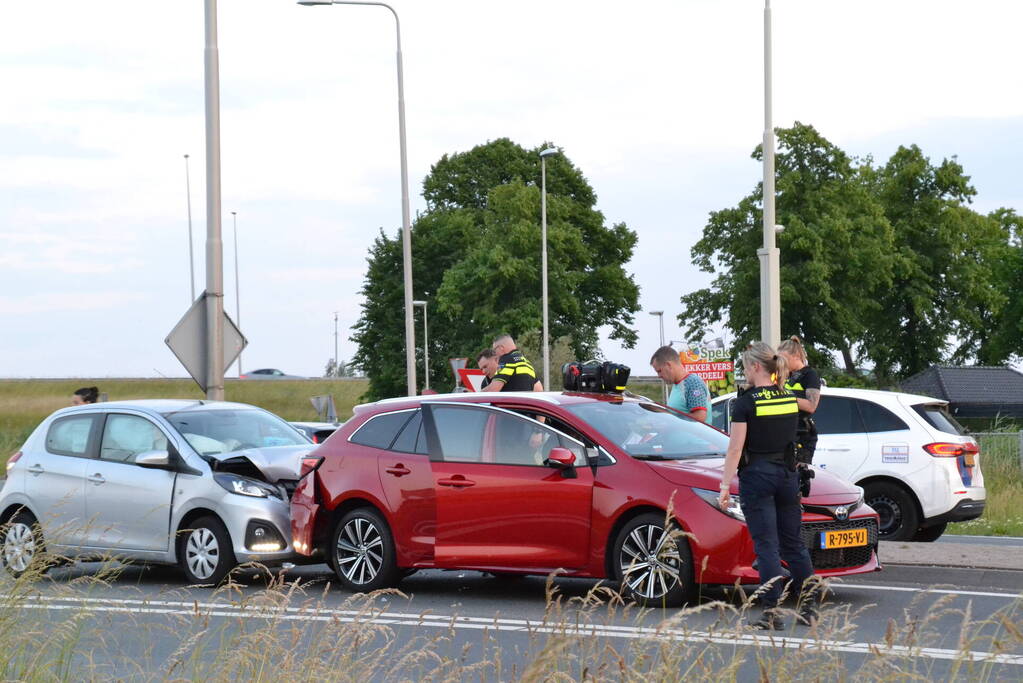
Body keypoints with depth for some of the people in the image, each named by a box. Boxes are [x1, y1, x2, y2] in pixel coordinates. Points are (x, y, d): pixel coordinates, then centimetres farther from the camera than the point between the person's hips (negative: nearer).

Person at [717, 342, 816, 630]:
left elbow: (735, 449, -12)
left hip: (757, 476, -5)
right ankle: (809, 606, 12)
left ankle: (772, 611, -8)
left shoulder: (745, 403, -11)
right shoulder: (790, 399, 7)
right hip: (787, 475, 5)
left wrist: (725, 486, -10)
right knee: (793, 542, 12)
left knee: (766, 545, -5)